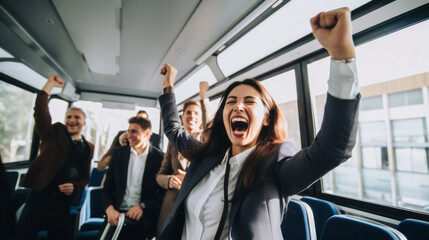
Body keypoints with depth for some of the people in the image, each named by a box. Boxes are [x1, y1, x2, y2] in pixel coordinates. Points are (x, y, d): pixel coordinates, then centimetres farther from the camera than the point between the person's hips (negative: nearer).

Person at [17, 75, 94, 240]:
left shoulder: (88, 147, 8)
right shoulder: (54, 133, 4)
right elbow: (40, 111, -11)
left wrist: (75, 187, -6)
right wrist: (50, 84, -11)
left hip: (64, 200, 2)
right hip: (39, 195, -1)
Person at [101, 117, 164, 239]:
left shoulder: (160, 158, -4)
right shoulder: (118, 153, 8)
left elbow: (164, 191, -2)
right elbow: (107, 188, 8)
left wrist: (143, 206, -14)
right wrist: (110, 209, -9)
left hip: (143, 217, -3)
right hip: (117, 213, 3)